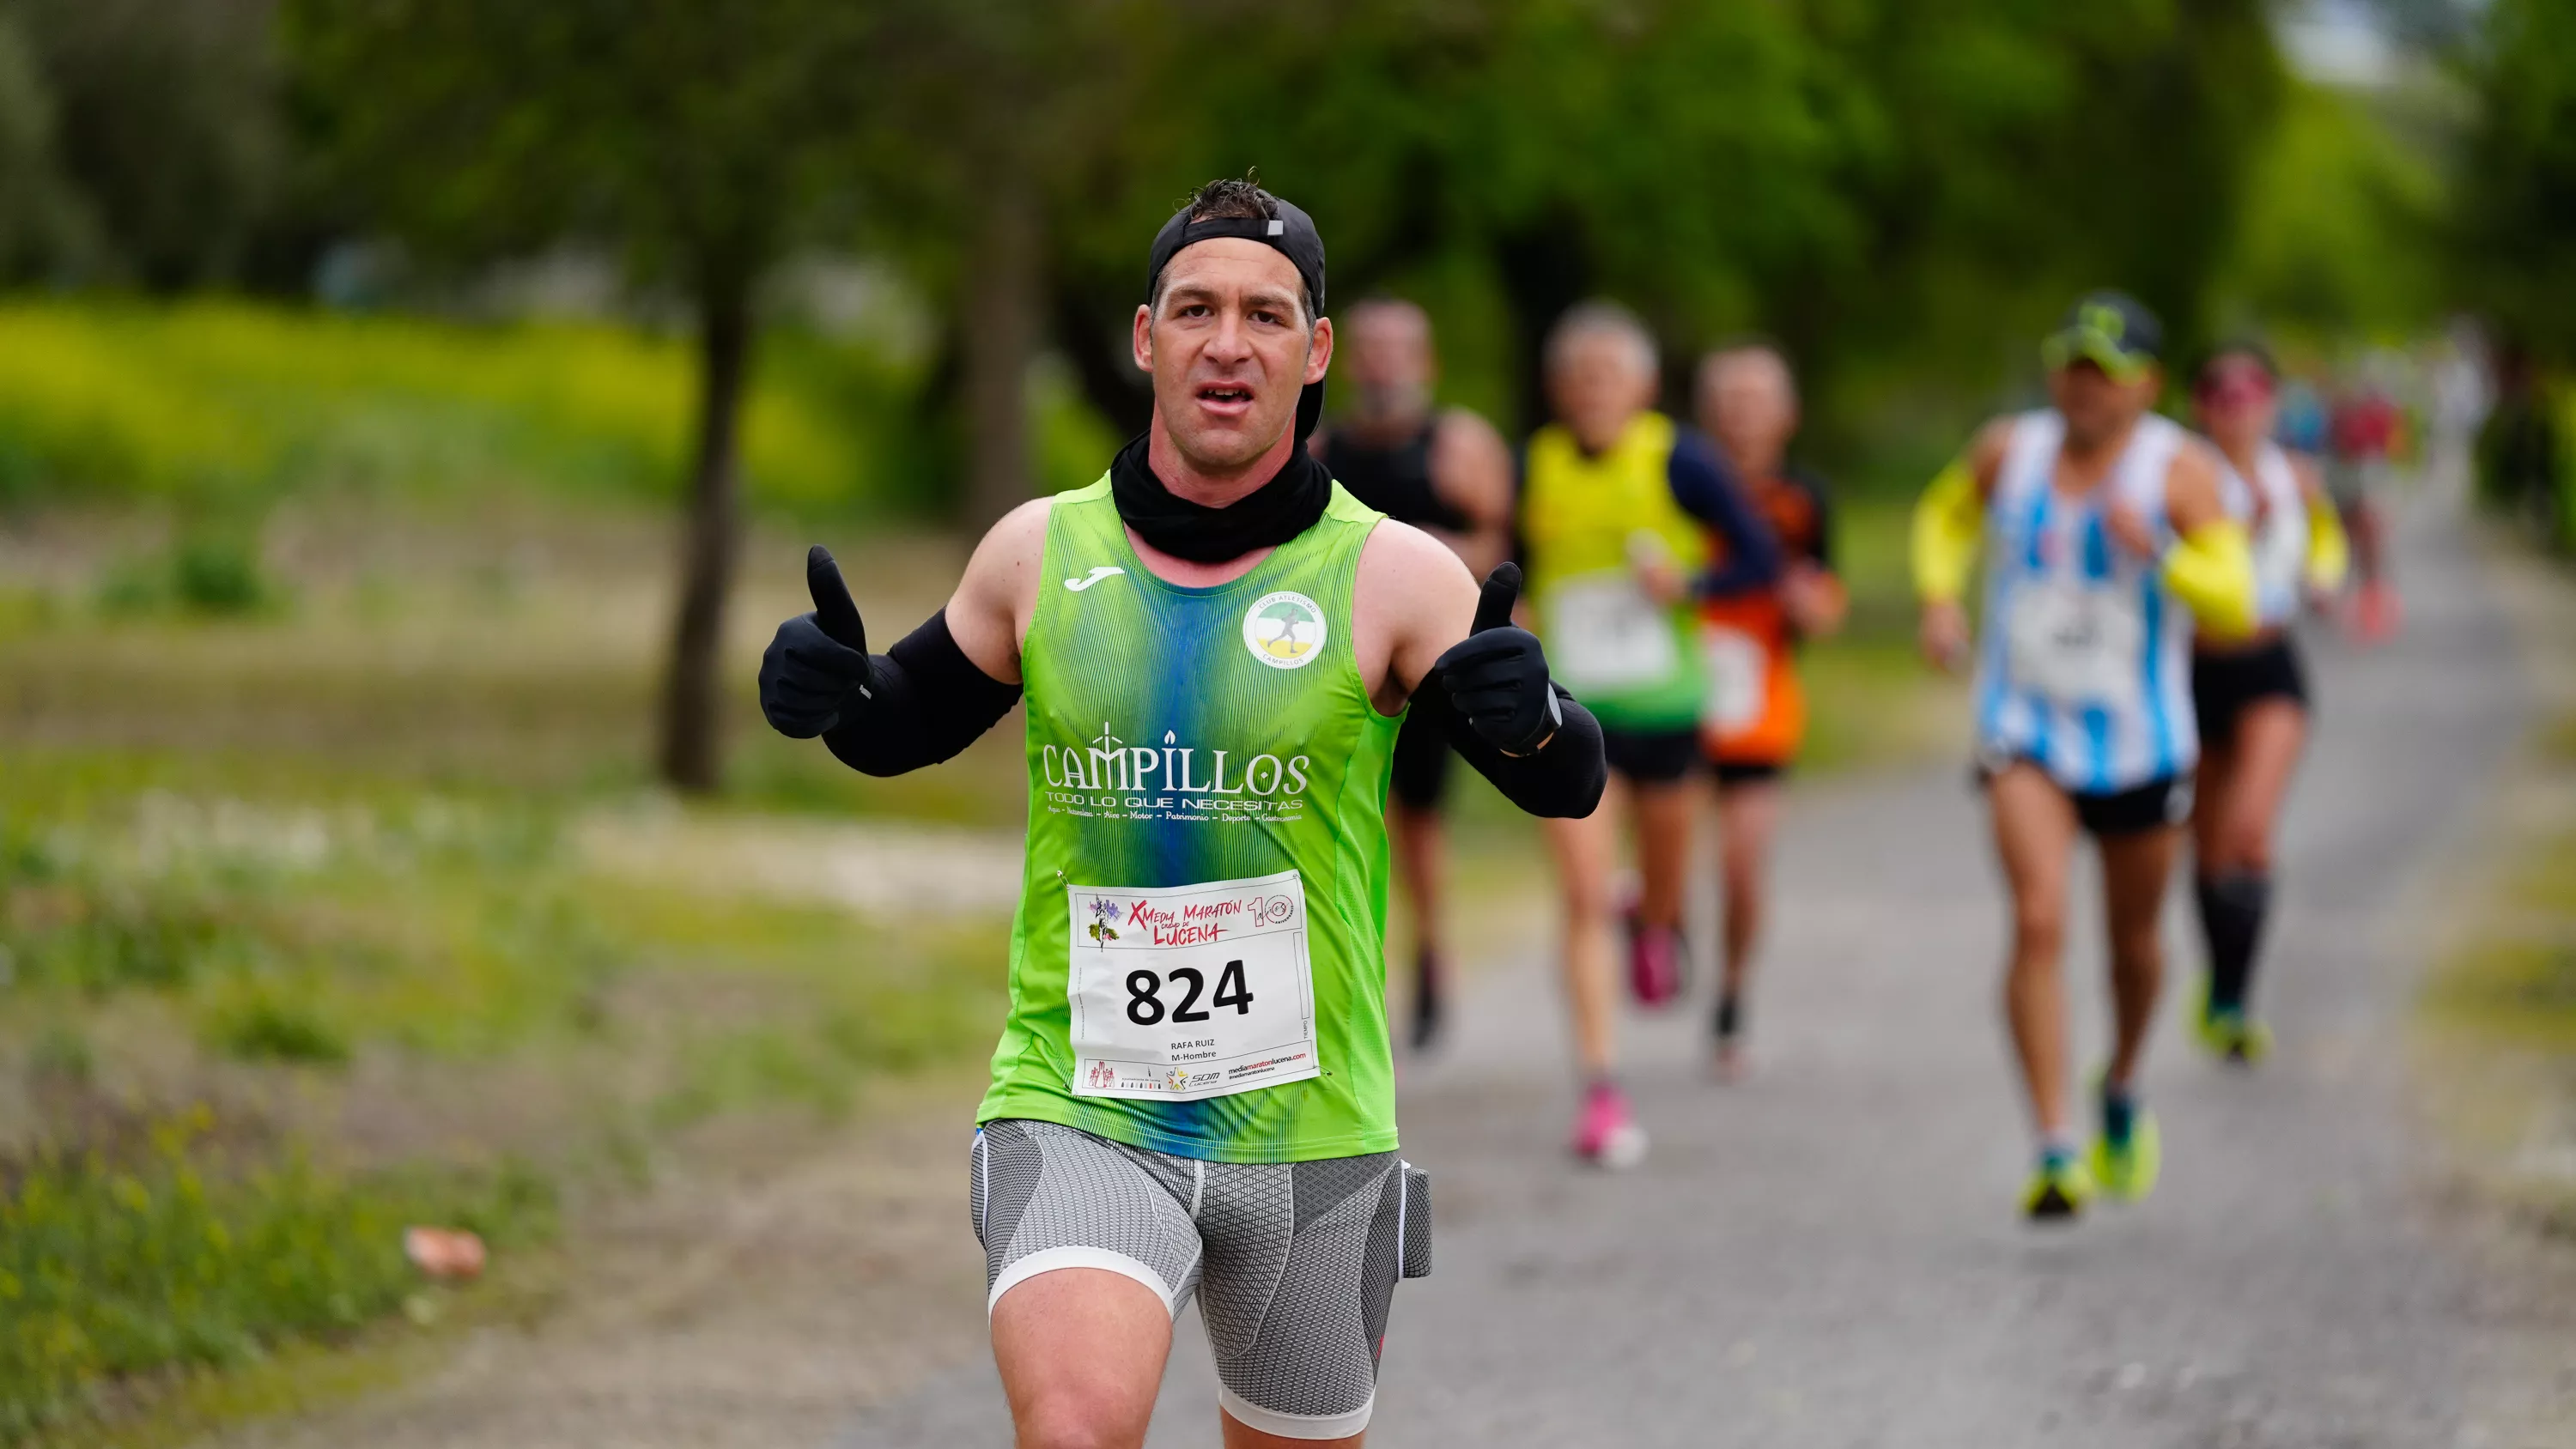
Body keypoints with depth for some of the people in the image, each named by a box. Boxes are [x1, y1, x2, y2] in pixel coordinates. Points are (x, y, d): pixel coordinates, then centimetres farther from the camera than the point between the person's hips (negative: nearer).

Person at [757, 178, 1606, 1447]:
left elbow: (1566, 785, -11)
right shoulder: (1038, 553, 3)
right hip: (1076, 1119, -1)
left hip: (1311, 1137, 1)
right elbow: (913, 722, 18)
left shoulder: (1390, 575, -4)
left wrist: (1526, 716, -35)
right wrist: (833, 688, -5)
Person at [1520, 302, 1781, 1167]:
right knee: (1584, 900, -11)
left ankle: (1654, 925, 57)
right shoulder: (1538, 467, 0)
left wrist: (1688, 582, -23)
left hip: (1664, 706, 0)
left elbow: (1761, 559, -6)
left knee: (1662, 886, 17)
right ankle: (1601, 1093, -11)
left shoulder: (1678, 461, -8)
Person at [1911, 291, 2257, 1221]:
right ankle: (2055, 1154, -21)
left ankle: (2122, 1092, 46)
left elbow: (2234, 606, -19)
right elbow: (1944, 517, 20)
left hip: (2139, 743, 0)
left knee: (2133, 942, 15)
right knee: (2039, 924, -18)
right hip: (2026, 734, 0)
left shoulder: (2179, 470, -11)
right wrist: (1939, 597, 1)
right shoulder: (2010, 451, -2)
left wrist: (2157, 552, -35)